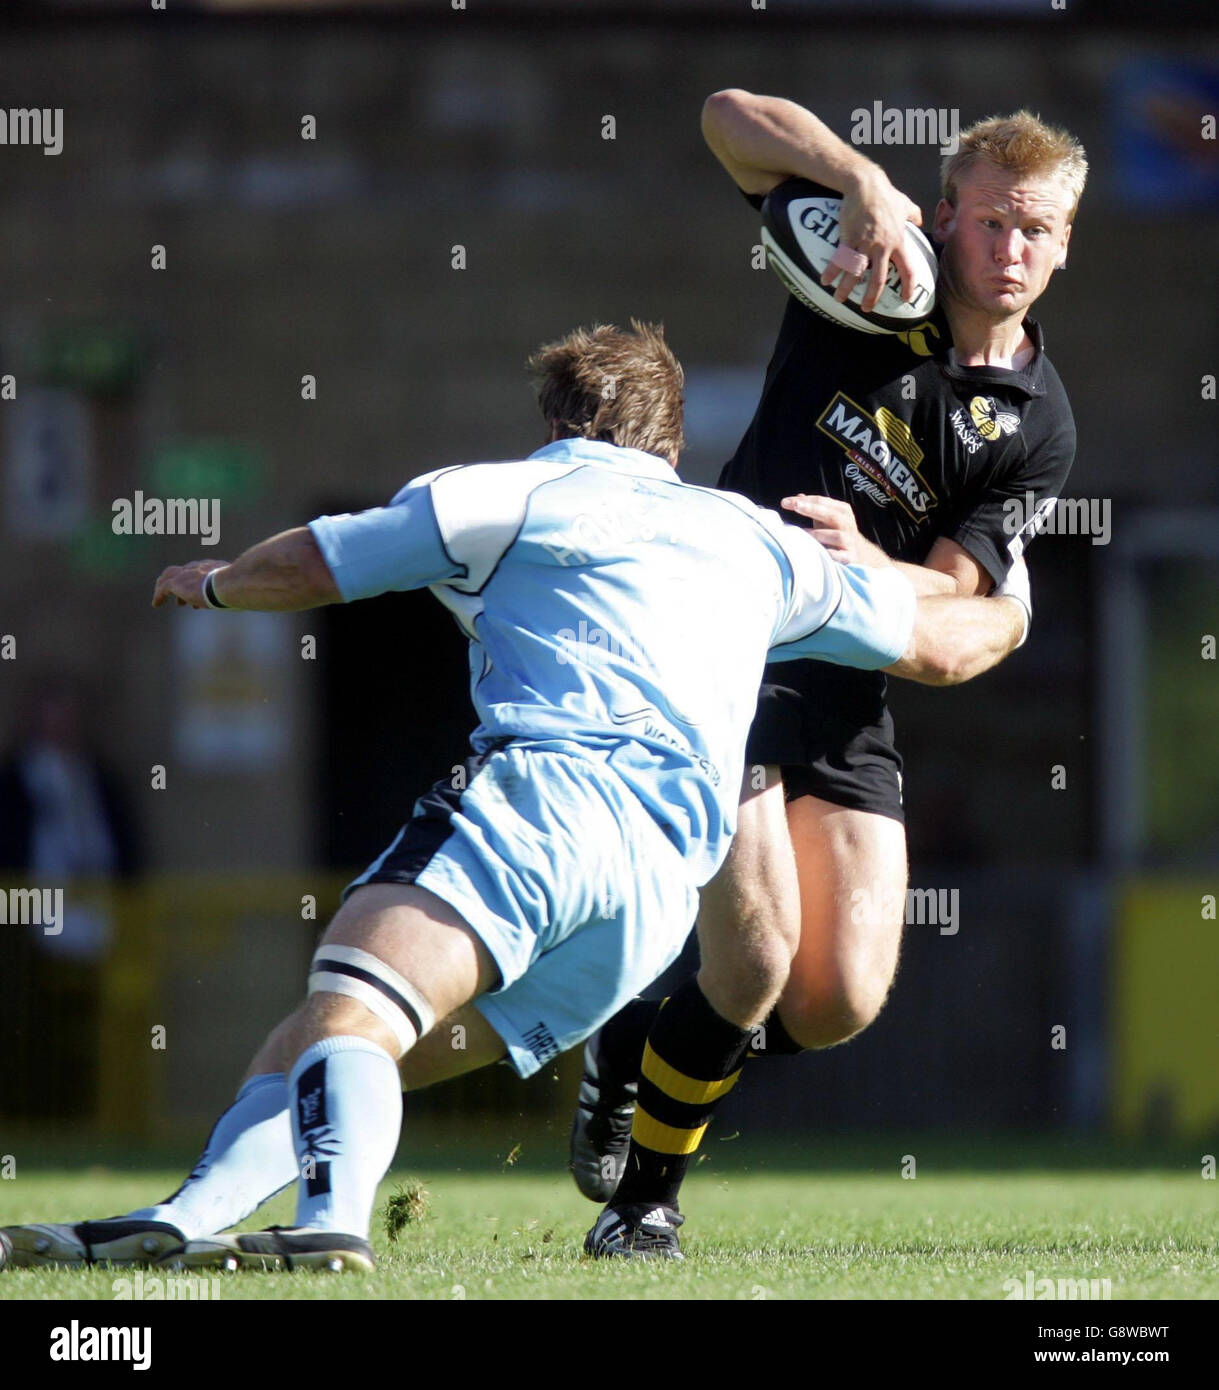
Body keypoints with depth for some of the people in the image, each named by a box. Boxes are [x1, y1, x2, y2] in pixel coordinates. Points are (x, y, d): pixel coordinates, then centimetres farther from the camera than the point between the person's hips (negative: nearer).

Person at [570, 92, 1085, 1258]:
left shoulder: (1038, 429, 0)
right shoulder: (871, 270, -4)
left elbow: (954, 604, -6)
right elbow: (731, 115, -8)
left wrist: (864, 562, -27)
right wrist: (867, 187, -23)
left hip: (845, 692, 3)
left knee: (842, 1001, -7)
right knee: (753, 964, -17)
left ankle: (645, 1052, 24)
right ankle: (643, 1201, 9)